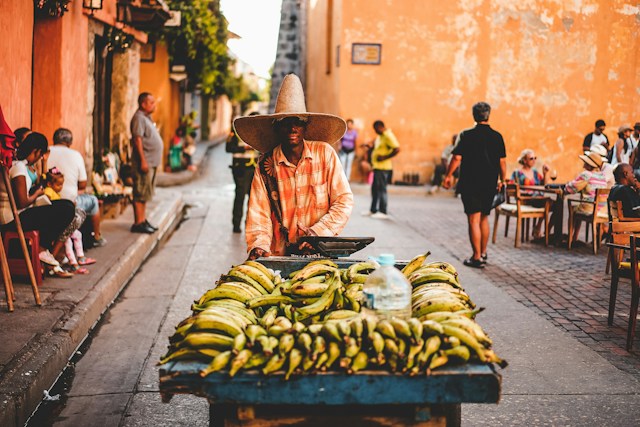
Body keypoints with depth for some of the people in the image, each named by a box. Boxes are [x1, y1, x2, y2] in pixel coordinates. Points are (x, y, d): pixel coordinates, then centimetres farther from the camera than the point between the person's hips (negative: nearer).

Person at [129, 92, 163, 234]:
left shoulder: (146, 117, 18)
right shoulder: (139, 118, -12)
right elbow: (137, 139, -20)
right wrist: (143, 161, -24)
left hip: (151, 162, 10)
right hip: (145, 162, -10)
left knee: (146, 194, 14)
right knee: (141, 193, -7)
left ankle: (143, 220, 21)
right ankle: (138, 223, -5)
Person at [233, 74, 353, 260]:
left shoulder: (325, 153, 1)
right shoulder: (266, 164, 4)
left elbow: (344, 202, 0)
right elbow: (258, 212, 3)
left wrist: (317, 232, -11)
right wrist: (259, 245, -14)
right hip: (279, 255, 1)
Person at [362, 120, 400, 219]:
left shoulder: (388, 136, -14)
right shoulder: (380, 136, 16)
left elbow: (397, 149, -21)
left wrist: (384, 158, -19)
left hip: (383, 167, -10)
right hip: (377, 167, 10)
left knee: (381, 189, -6)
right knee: (374, 189, 15)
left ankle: (383, 212, -1)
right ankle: (373, 210, 24)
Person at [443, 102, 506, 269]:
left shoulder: (466, 135, -7)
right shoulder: (497, 136, 2)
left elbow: (457, 157, -10)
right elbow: (502, 161, 4)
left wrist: (448, 176, 1)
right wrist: (502, 180, 17)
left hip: (470, 184, -4)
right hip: (490, 184, 4)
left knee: (474, 219, -3)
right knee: (484, 218, 18)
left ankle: (477, 258, -6)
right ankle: (483, 253, 27)